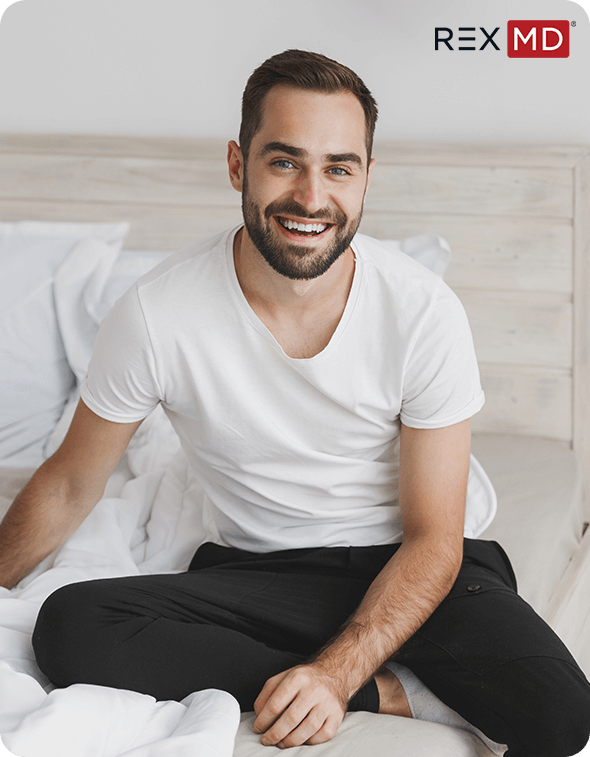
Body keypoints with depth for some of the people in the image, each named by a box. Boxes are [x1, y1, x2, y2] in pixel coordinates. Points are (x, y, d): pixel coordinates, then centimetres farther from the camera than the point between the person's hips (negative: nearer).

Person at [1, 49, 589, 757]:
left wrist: (335, 671, -25)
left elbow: (432, 539, -11)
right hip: (249, 574, 3)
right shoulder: (157, 313, -14)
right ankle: (394, 691, -17)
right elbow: (70, 485, 3)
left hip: (400, 568, -3)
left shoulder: (424, 312, -14)